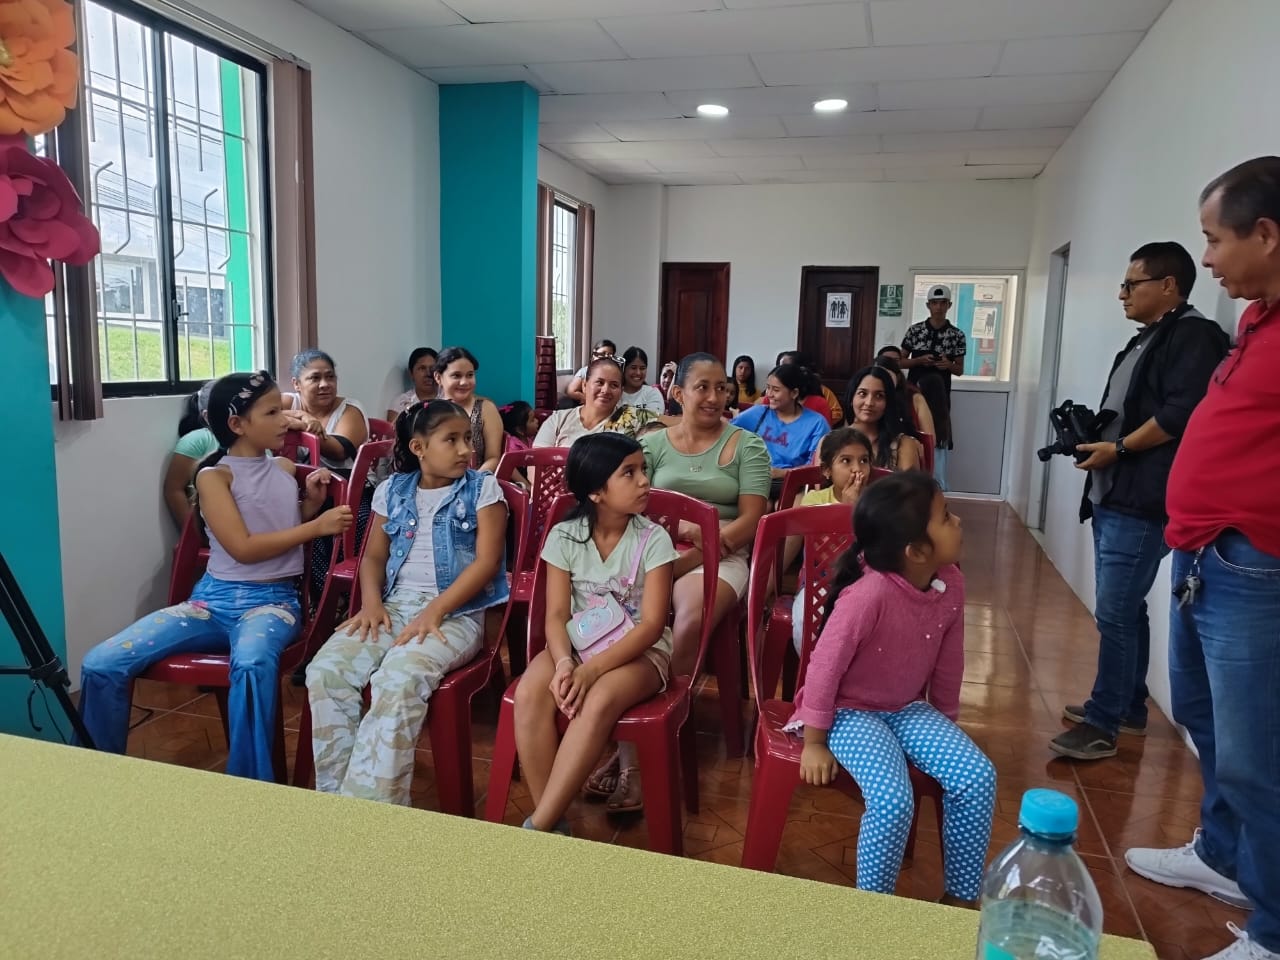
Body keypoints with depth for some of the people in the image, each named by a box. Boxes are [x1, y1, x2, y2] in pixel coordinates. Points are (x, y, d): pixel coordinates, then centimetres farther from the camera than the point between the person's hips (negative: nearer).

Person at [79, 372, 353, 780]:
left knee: (252, 664, -38)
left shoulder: (285, 468, 10)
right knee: (100, 665, -16)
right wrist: (316, 526, -13)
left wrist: (312, 502, 6)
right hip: (214, 597, 0)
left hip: (273, 599, 0)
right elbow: (244, 548, -14)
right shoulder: (214, 475, -3)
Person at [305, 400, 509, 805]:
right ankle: (334, 795, -10)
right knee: (326, 671, -20)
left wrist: (435, 610, -17)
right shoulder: (392, 490, 13)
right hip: (394, 605, 5)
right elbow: (373, 557, 16)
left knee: (398, 680, -33)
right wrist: (371, 602, -5)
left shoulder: (483, 488, 1)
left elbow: (487, 562, -8)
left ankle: (368, 803, -22)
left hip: (456, 612, -4)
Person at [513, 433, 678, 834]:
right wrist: (564, 662, -27)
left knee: (599, 701, -35)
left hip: (638, 650, -2)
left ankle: (537, 827, -25)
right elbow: (557, 614, -6)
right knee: (530, 693, -29)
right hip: (578, 644, 3)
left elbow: (651, 624, -15)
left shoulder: (653, 539, -11)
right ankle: (552, 823, -19)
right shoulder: (564, 536, -4)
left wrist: (593, 669, -26)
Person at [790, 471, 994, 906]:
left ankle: (961, 896, 11)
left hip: (908, 707, 7)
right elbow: (825, 667, -23)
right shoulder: (869, 595, -33)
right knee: (893, 799, -26)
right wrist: (815, 743, -14)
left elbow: (948, 664, 4)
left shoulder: (951, 583, -10)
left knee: (978, 776, -10)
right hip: (851, 710, -7)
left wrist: (945, 724, 14)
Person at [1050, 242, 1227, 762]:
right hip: (1114, 499, 10)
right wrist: (1093, 438, 7)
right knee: (1125, 610, 16)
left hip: (1142, 505, -10)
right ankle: (1127, 707, 27)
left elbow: (1181, 414, -20)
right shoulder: (1144, 340, 20)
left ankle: (1102, 725, 1)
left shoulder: (1193, 334, -9)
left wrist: (1117, 449, -13)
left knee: (1115, 614, -7)